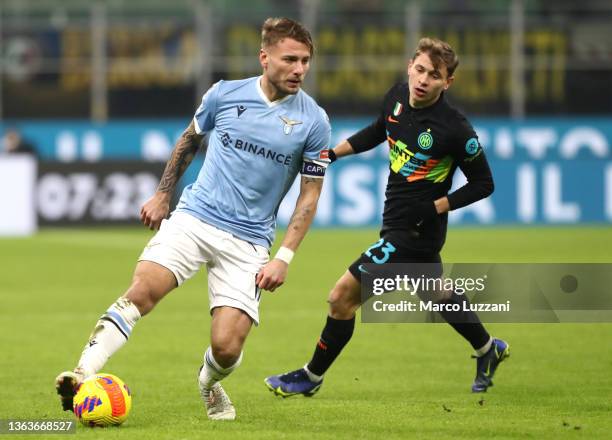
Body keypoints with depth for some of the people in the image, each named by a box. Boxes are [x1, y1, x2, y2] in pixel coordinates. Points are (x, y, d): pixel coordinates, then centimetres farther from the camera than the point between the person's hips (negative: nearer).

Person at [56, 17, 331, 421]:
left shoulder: (314, 122, -4)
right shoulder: (225, 94, 0)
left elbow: (310, 194, 2)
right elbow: (190, 140, 20)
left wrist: (284, 257, -4)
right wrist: (163, 194, 20)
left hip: (249, 241, 0)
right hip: (194, 217, 1)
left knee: (226, 348, -10)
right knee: (142, 291, -25)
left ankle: (209, 383, 25)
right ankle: (83, 375, -30)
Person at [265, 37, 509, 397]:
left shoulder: (455, 130, -24)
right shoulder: (398, 96, -4)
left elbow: (483, 184, -13)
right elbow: (378, 131, 18)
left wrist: (436, 208, -20)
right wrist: (334, 152, 8)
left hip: (415, 231, -8)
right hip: (397, 223, 8)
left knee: (342, 297, -6)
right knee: (439, 296, 28)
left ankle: (312, 377, 13)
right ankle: (489, 350, 52)